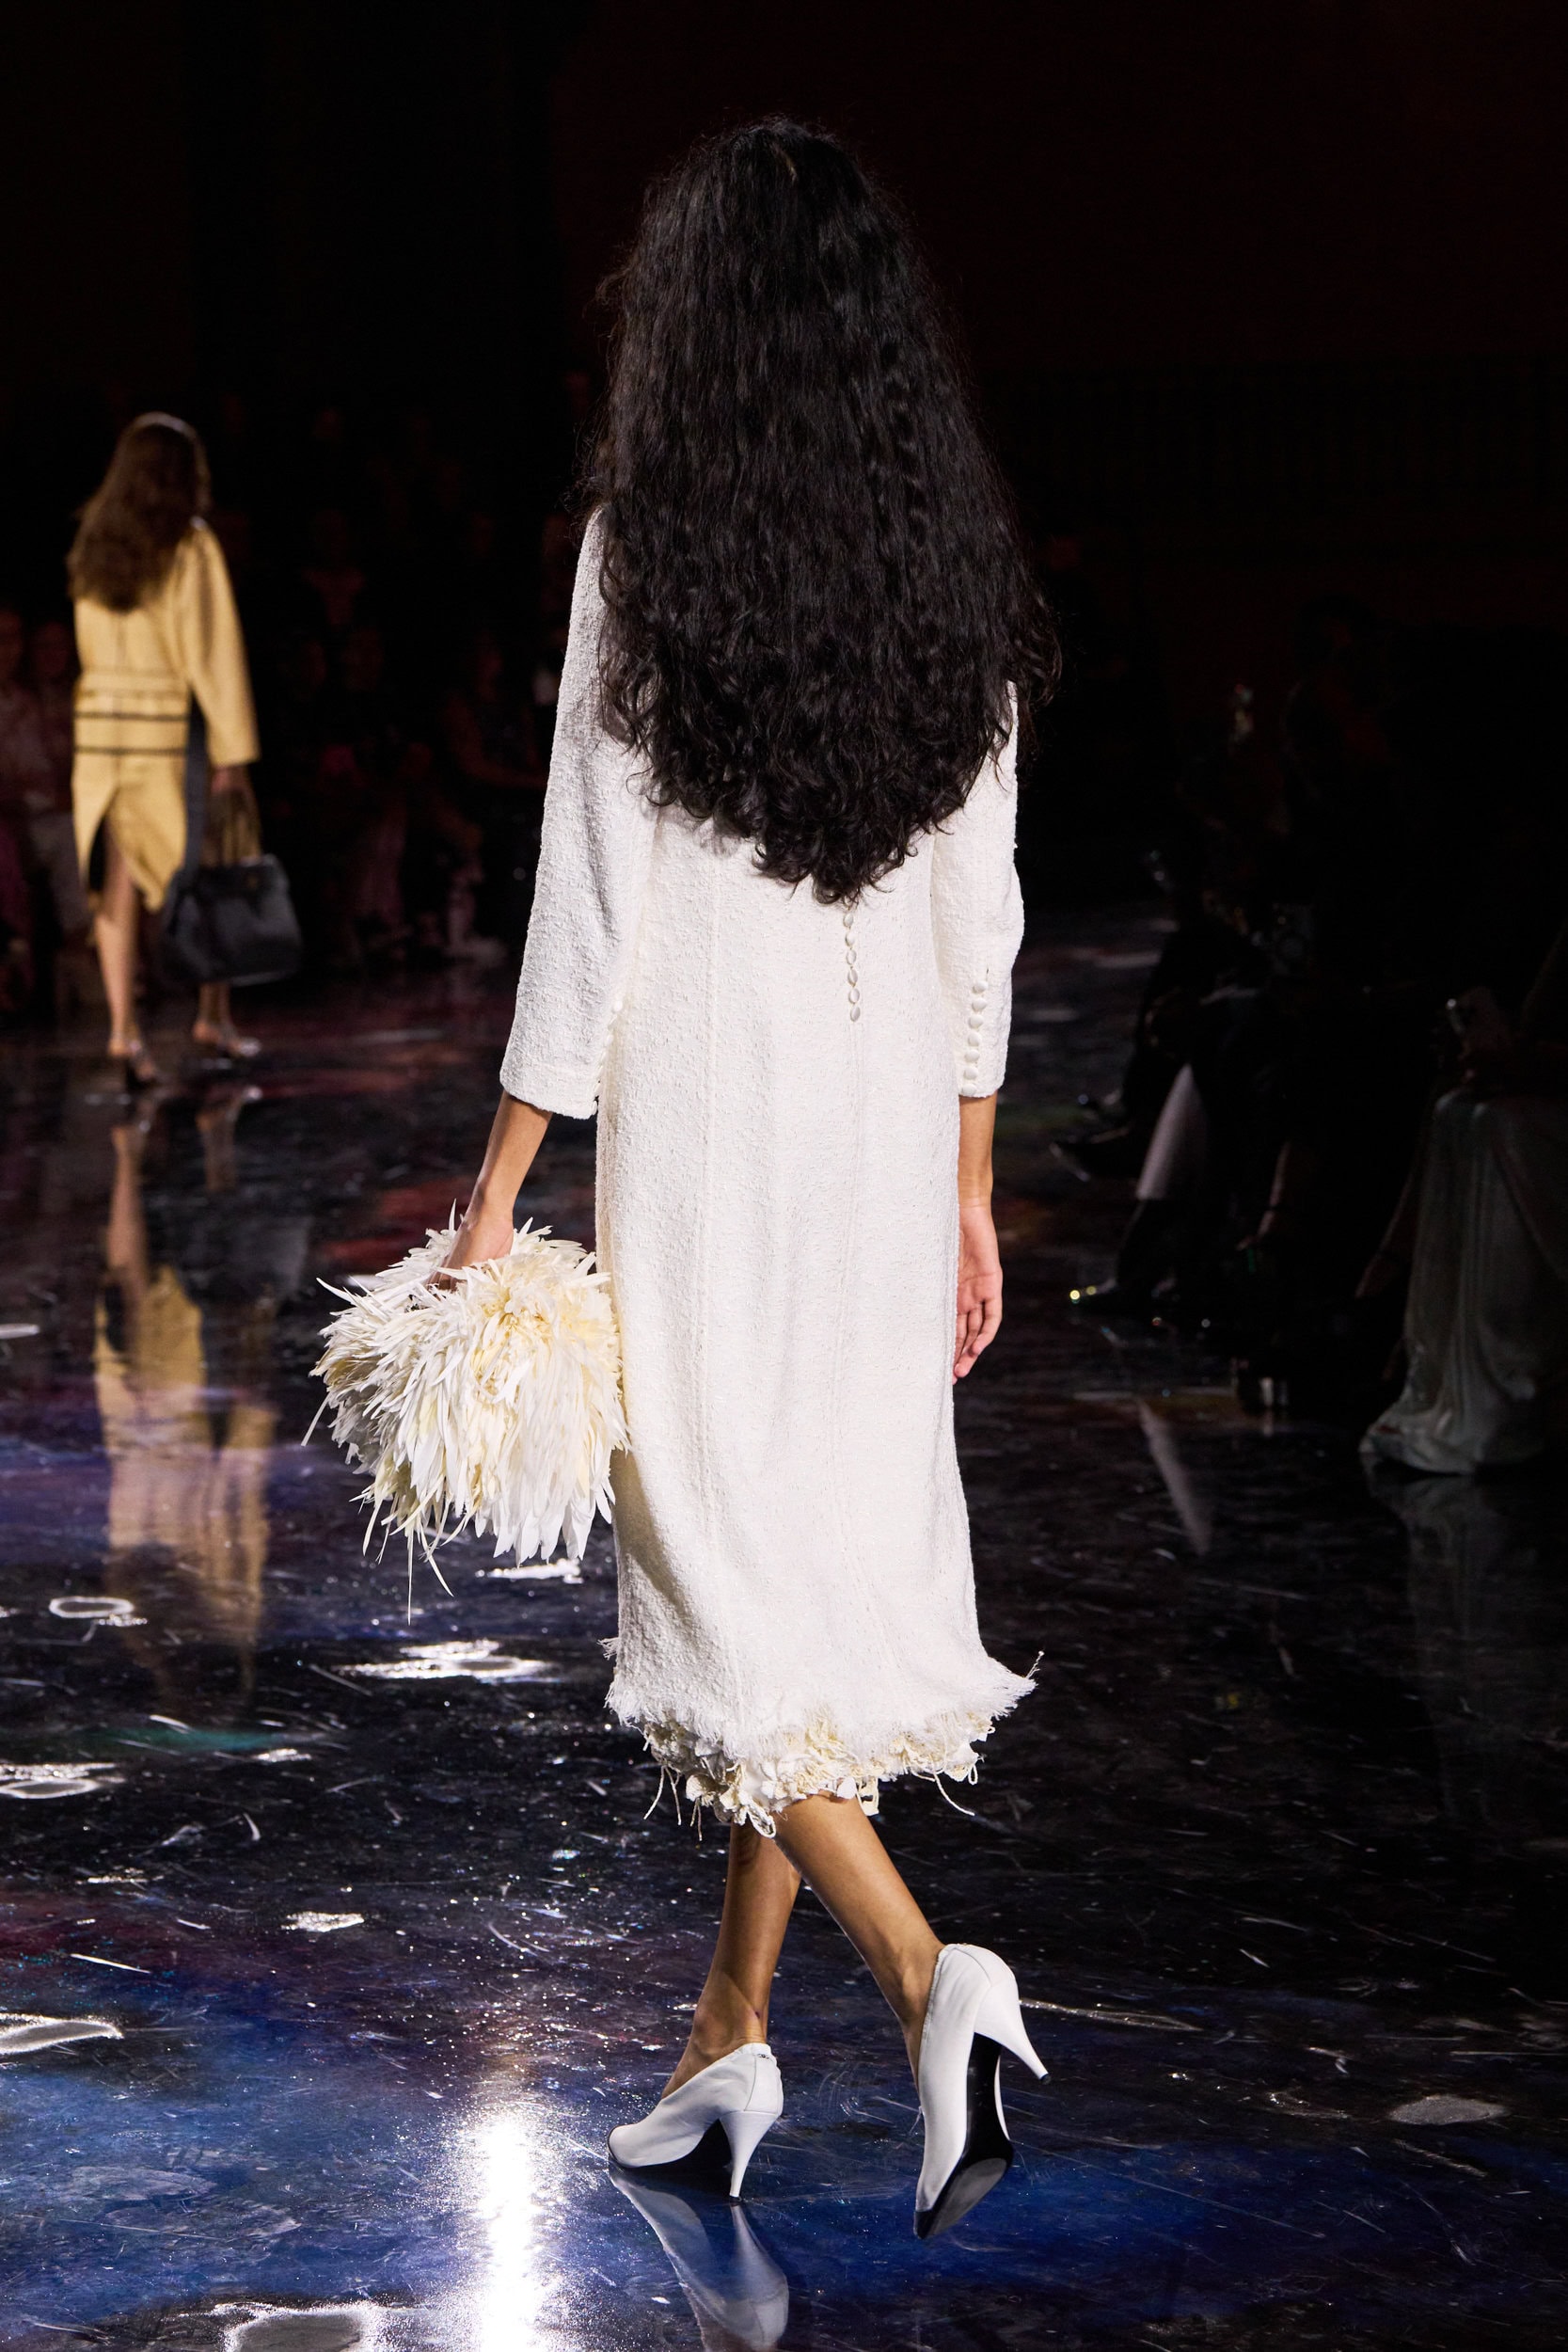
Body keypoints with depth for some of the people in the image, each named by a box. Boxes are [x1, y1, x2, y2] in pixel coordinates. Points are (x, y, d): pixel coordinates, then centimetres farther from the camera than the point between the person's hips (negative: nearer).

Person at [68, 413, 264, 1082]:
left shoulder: (93, 543, 8)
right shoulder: (190, 544, -9)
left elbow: (90, 644, 13)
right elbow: (212, 650, -11)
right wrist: (231, 751, -10)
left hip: (101, 719, 5)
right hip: (172, 723, -5)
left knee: (120, 879, 4)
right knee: (214, 871, 11)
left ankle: (123, 1029, -1)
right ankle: (213, 1016, 15)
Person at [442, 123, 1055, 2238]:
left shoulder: (649, 548, -10)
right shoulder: (955, 565, 4)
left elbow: (596, 899, -12)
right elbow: (980, 919, 8)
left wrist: (500, 1184, -5)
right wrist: (968, 1188, 16)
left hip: (702, 1116, -5)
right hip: (891, 1120, 6)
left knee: (723, 1566, 0)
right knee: (829, 1549, 13)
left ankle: (930, 1973, -17)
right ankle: (734, 2039, 23)